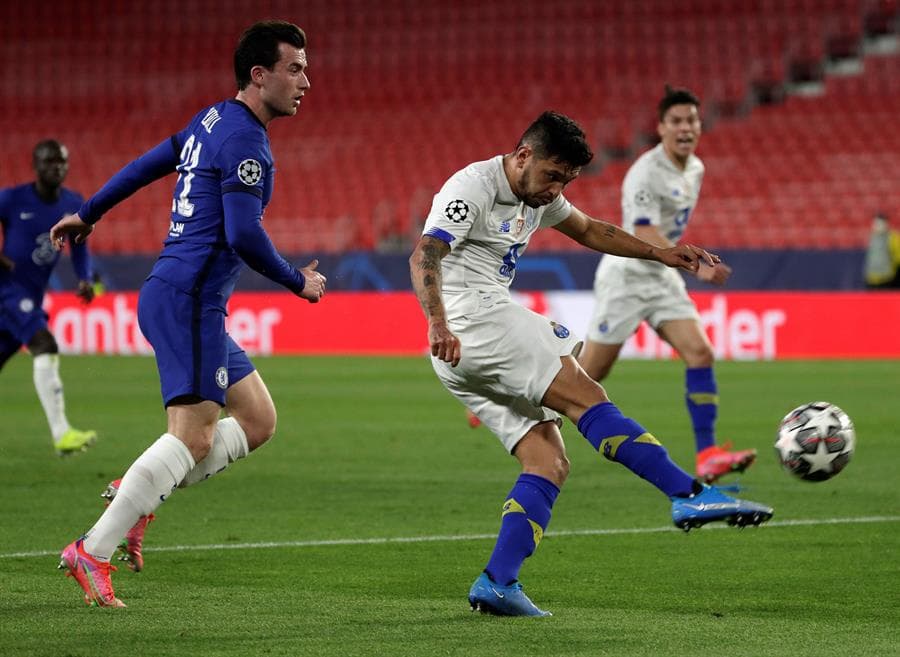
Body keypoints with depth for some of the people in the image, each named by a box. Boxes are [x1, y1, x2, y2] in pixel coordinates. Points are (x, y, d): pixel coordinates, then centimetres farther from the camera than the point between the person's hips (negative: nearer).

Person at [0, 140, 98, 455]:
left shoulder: (74, 205, 5)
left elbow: (79, 246, 17)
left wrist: (84, 279, -1)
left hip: (33, 297, 7)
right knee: (45, 347, -25)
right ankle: (61, 434, -32)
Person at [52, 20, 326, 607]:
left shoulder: (213, 121, 16)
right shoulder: (244, 139, -13)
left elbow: (146, 164, 26)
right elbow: (243, 234, -21)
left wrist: (87, 215, 37)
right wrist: (297, 282, -6)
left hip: (185, 302, 10)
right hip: (189, 299, -10)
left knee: (258, 421, 11)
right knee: (194, 435, -16)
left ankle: (136, 496, 6)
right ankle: (93, 552, -17)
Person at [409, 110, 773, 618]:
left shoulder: (539, 195, 20)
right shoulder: (474, 187, -9)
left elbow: (589, 231, 37)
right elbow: (424, 256, -21)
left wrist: (660, 254, 32)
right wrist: (438, 324, -36)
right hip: (471, 320, -10)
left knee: (550, 462, -2)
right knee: (587, 398, -19)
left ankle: (497, 584, -10)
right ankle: (692, 496, -26)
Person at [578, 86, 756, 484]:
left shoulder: (695, 169, 6)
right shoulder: (646, 174, -21)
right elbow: (646, 237, -29)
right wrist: (697, 268, -37)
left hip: (662, 278, 7)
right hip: (625, 276, -7)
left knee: (700, 354, -11)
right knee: (590, 373, -2)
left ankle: (708, 457, -14)